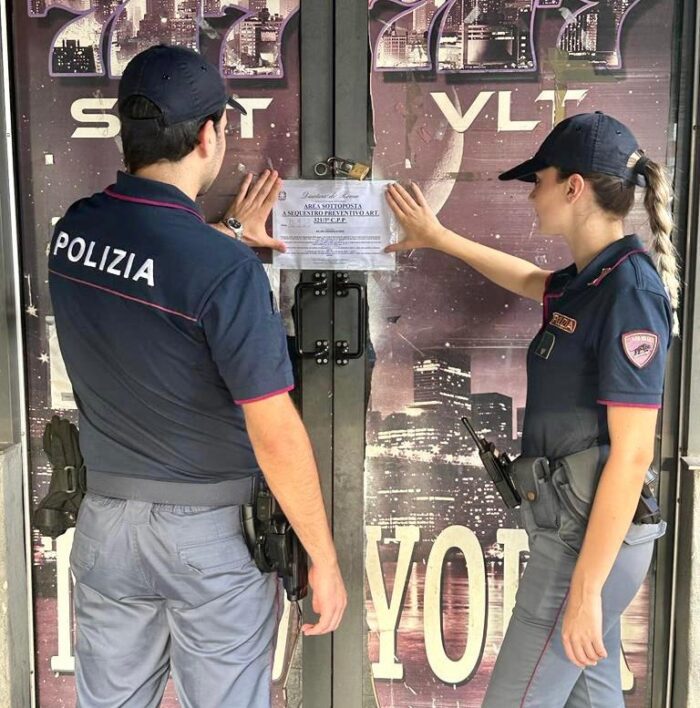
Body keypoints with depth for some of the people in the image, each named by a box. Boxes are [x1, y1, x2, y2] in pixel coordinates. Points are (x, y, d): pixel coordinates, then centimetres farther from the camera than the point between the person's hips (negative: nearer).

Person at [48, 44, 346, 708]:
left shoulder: (70, 231, -4)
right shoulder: (225, 268, -23)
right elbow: (275, 434, -21)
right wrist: (324, 558, -11)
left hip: (105, 517, 6)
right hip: (210, 529, -5)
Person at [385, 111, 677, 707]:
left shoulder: (630, 291, -19)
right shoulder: (588, 280, 6)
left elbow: (632, 455, -21)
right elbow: (527, 279, 30)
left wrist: (585, 588, -20)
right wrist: (436, 237, 36)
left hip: (589, 539, -8)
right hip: (572, 525, 8)